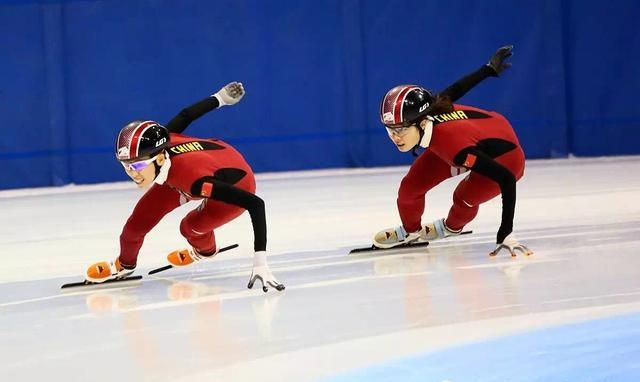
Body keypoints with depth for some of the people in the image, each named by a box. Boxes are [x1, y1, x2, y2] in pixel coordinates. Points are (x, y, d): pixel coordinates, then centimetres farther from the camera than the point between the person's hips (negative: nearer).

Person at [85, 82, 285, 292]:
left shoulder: (193, 177, -46)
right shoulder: (160, 141, -31)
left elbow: (256, 204, -48)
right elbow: (185, 115, -12)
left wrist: (260, 262, -53)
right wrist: (220, 98, 9)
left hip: (235, 185, -5)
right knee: (142, 215, 0)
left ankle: (205, 250, 30)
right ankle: (124, 265, 28)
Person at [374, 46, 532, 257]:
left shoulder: (454, 143, -45)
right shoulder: (427, 109, -29)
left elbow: (506, 179, -46)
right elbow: (454, 90, -10)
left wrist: (506, 232, -49)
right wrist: (490, 68, 9)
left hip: (504, 156, -5)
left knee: (465, 198, -17)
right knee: (411, 186, -3)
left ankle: (452, 227, 20)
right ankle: (410, 231, 28)